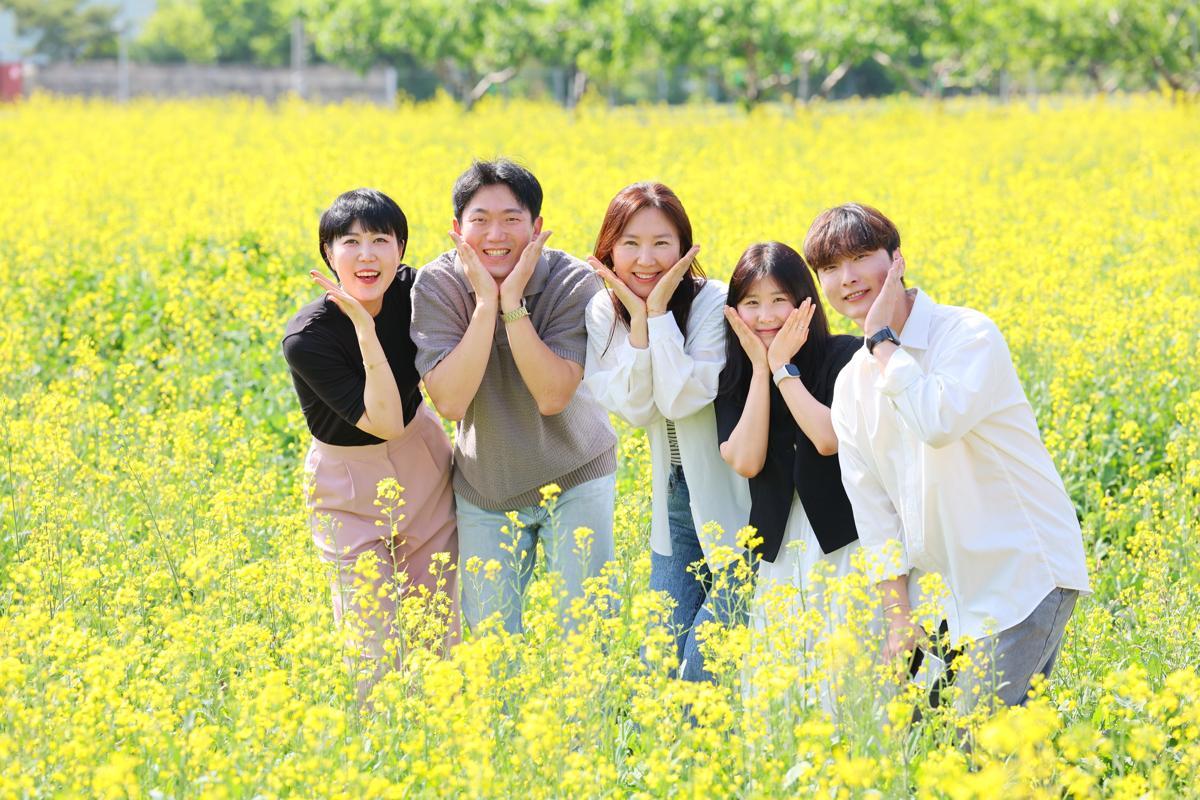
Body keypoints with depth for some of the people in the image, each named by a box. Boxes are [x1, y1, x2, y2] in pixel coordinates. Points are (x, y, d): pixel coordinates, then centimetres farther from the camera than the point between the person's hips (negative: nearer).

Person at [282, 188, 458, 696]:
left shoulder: (411, 291, -15)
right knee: (371, 641, -2)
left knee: (438, 619, 10)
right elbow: (386, 423, -28)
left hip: (424, 465, 4)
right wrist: (364, 328, -37)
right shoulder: (306, 339, -27)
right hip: (349, 481, -4)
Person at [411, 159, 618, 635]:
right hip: (484, 484, 1)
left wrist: (513, 303, -31)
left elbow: (552, 397, -27)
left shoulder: (574, 284, -18)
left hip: (574, 476, -1)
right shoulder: (437, 286, -15)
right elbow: (449, 401, -25)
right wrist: (486, 303, -30)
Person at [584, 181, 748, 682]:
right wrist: (639, 319, -21)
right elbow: (637, 409, -14)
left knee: (703, 667, -10)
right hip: (675, 497, 5)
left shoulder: (714, 304, -17)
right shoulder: (603, 314, -3)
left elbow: (680, 400, -27)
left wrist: (660, 310, -26)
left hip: (733, 499, -5)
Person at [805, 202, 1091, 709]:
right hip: (941, 593, 7)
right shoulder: (851, 385, 7)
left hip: (1025, 574, -7)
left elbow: (939, 423, -31)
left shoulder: (968, 334, -12)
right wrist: (898, 620, 1)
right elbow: (871, 509, 7)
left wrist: (883, 340, -19)